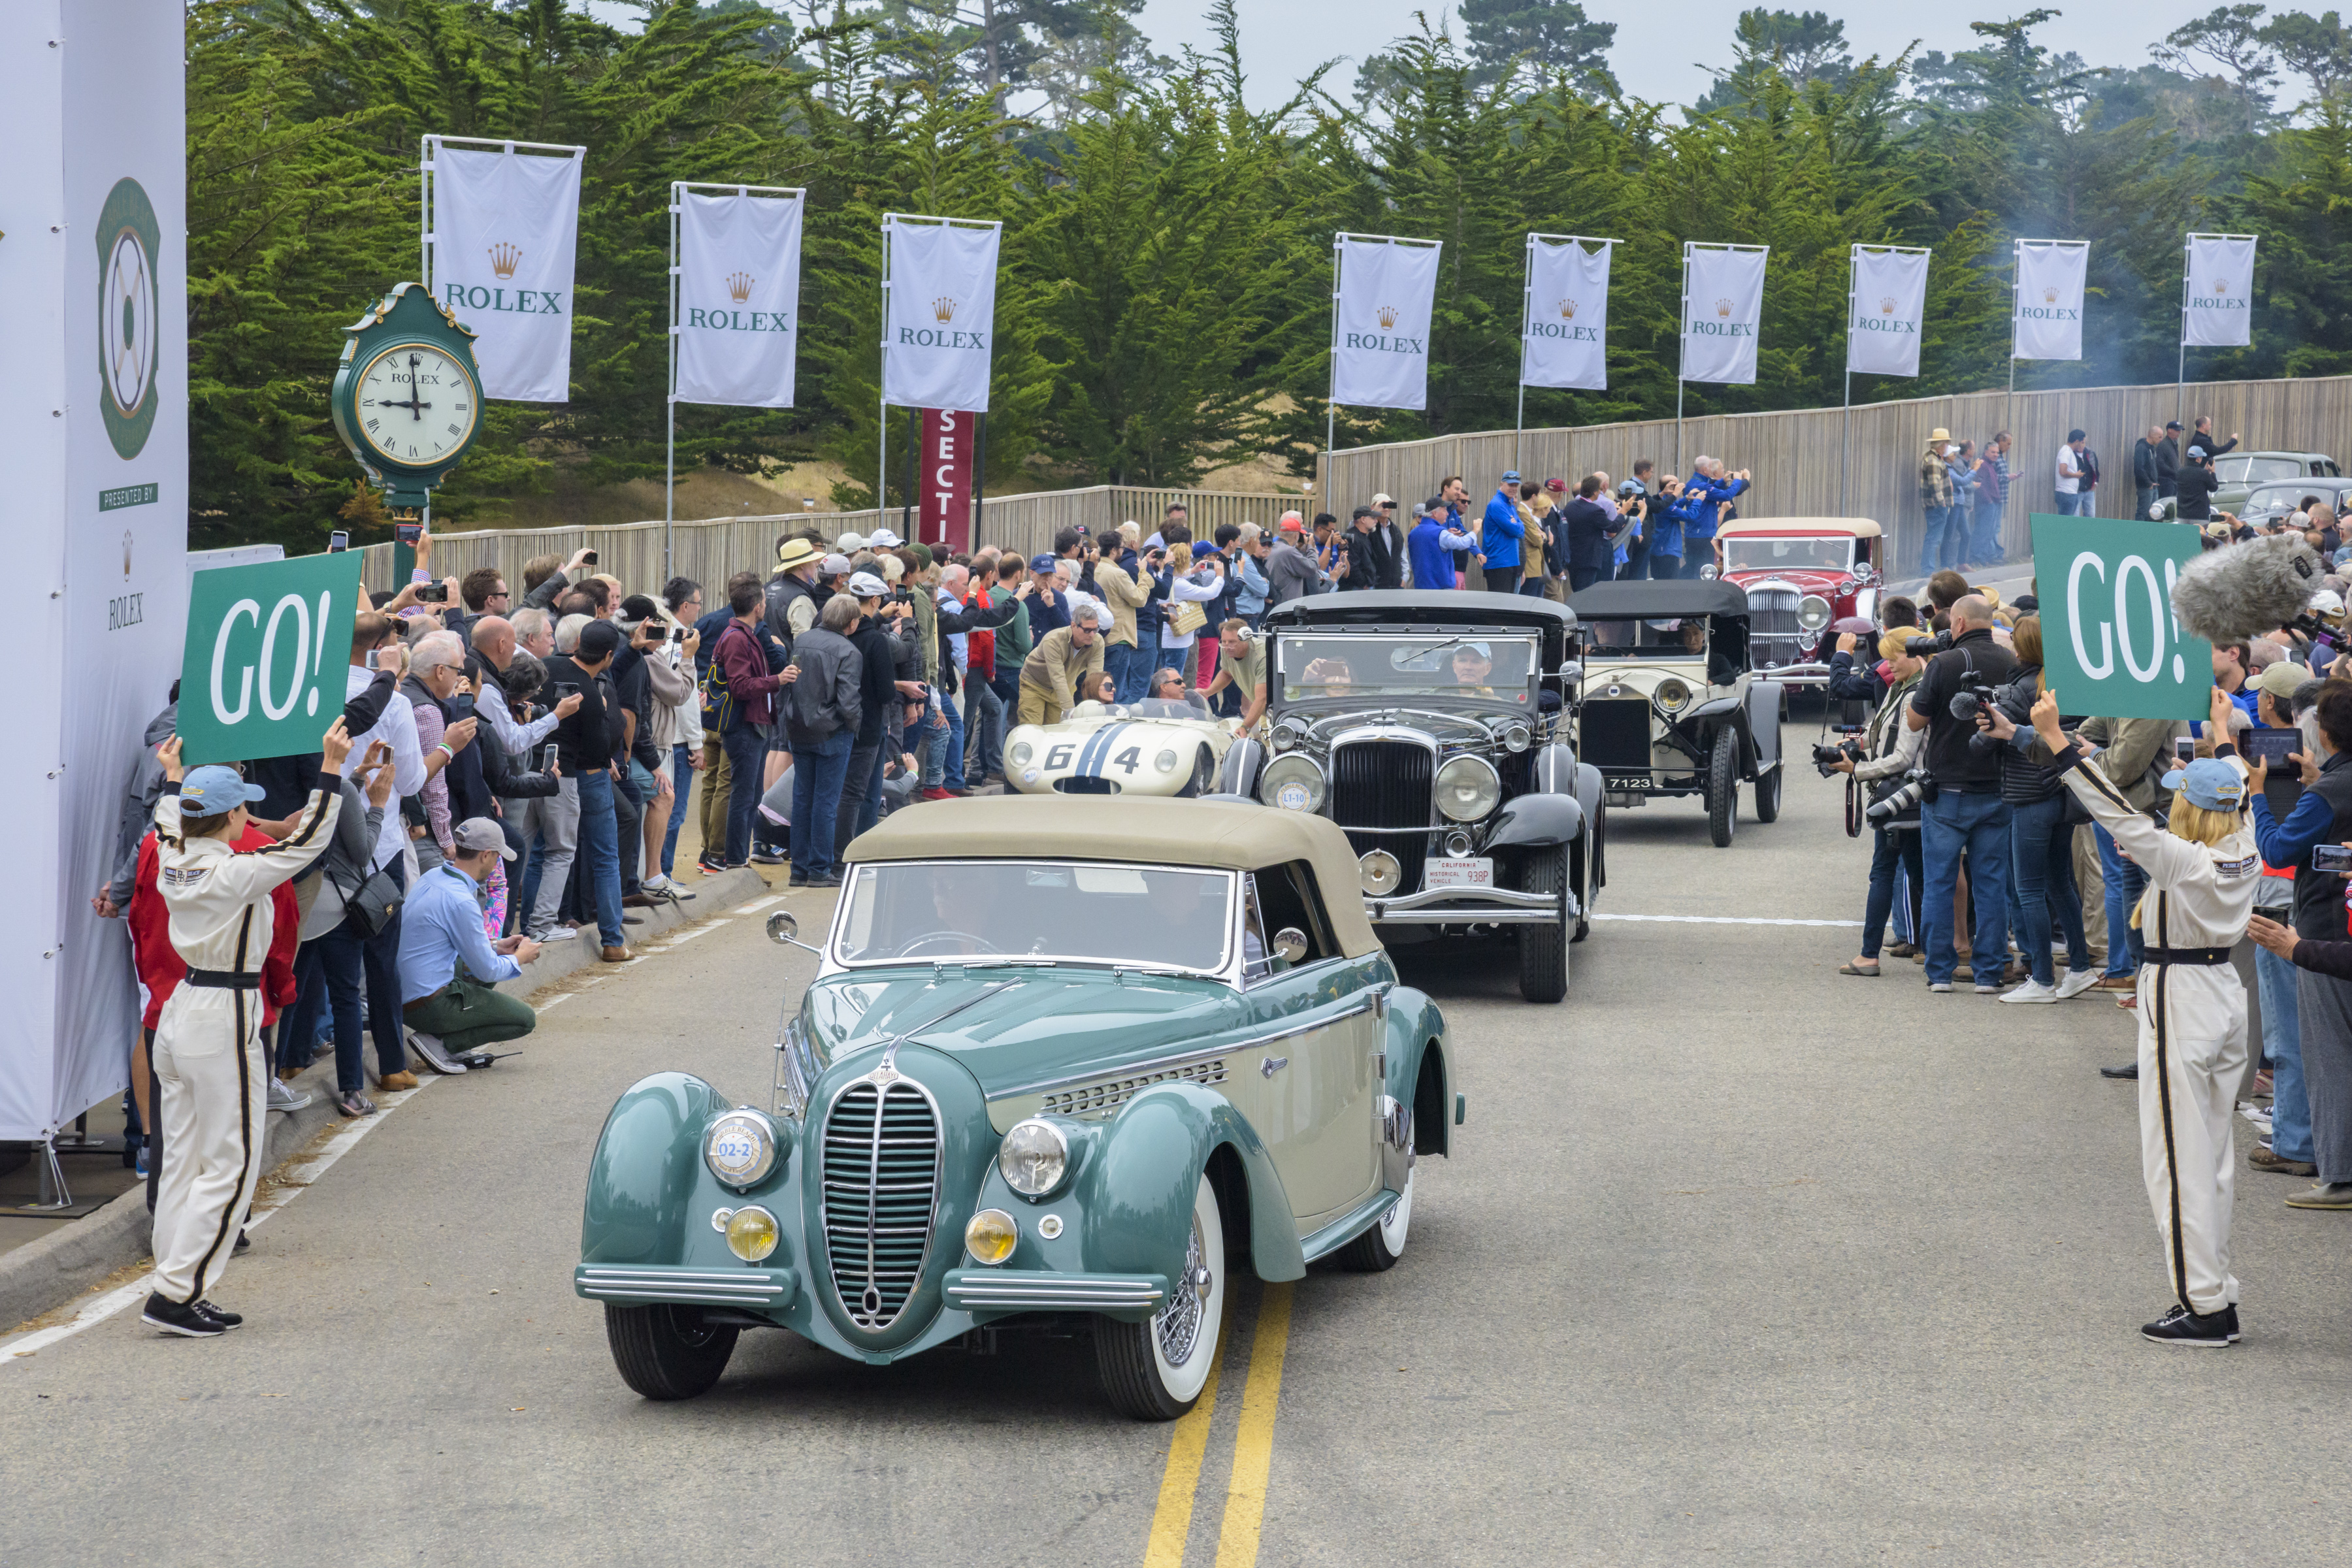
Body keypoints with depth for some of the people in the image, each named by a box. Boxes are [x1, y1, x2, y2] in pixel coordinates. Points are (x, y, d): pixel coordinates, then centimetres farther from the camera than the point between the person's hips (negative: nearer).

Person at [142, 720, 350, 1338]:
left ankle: (179, 1292, 16)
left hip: (179, 1014, 8)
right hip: (225, 1024, -8)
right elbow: (307, 840, -16)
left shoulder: (173, 865, 2)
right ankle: (174, 1292, -5)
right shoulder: (237, 874, -18)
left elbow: (167, 828, 26)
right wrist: (331, 767, -16)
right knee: (230, 1165, -1)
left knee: (183, 1161, 12)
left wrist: (172, 777, 40)